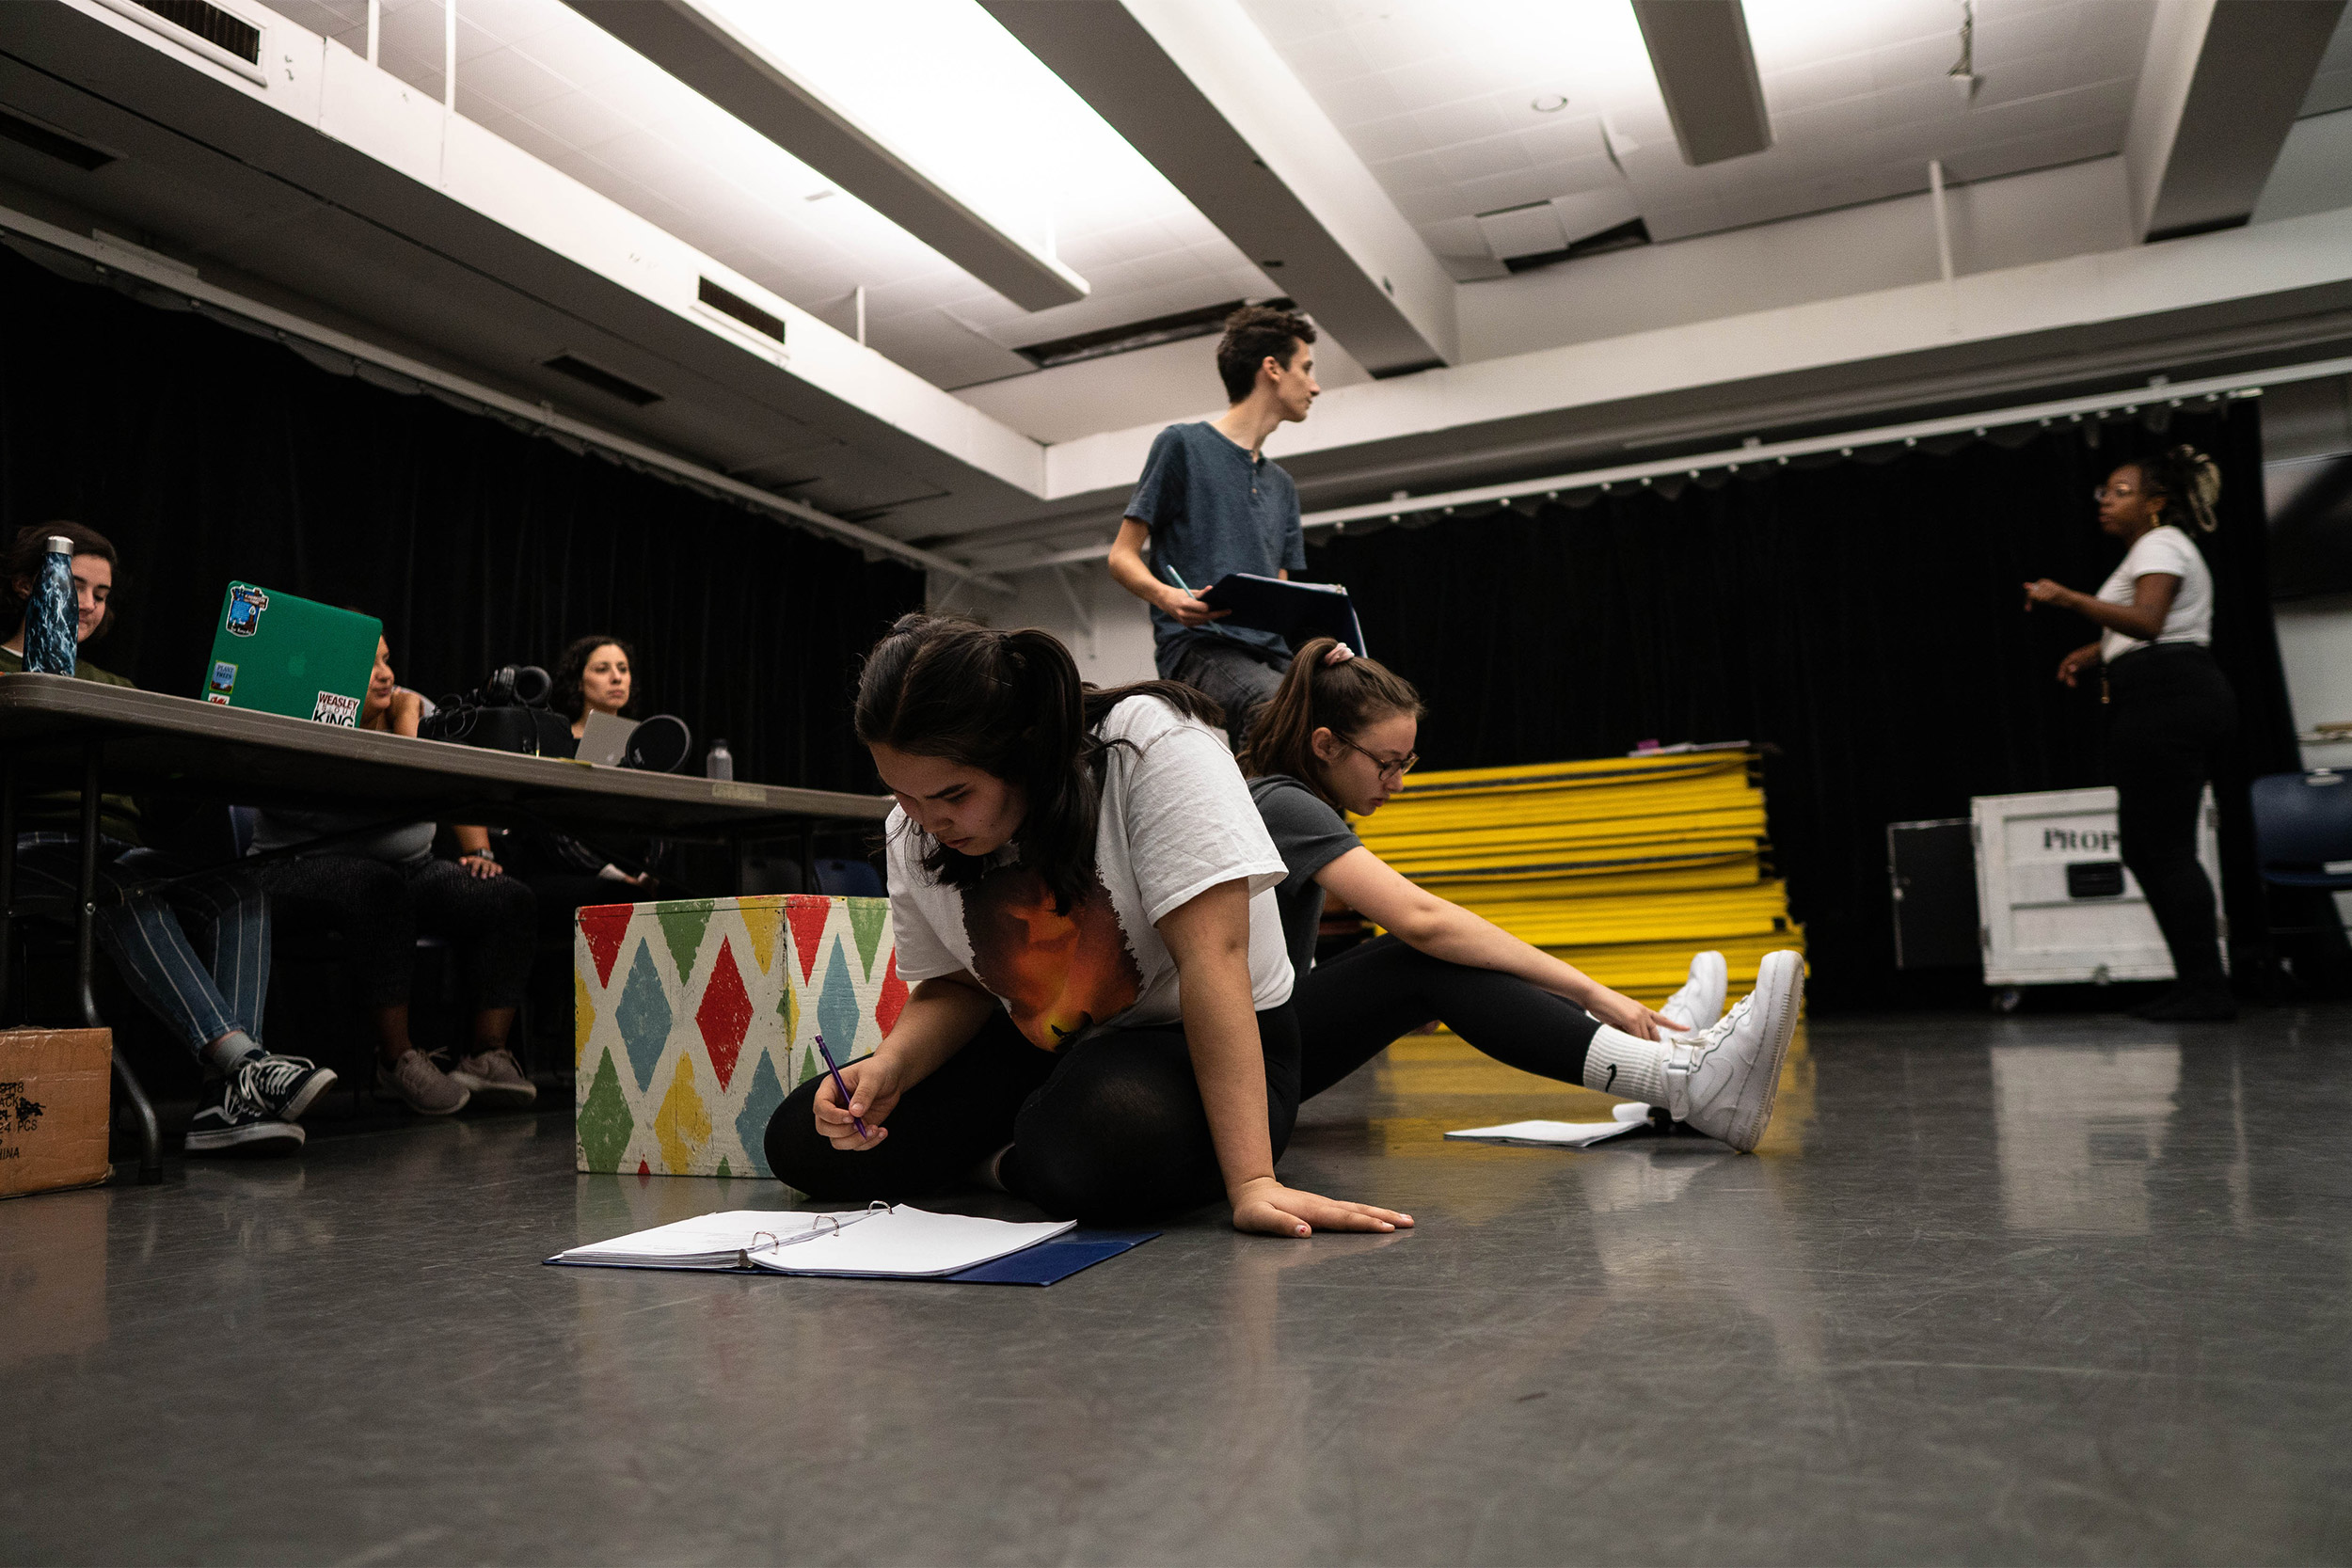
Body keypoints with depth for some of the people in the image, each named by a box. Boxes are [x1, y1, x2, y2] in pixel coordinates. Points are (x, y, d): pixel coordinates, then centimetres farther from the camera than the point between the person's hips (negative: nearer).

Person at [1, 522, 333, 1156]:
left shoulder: (114, 690, 31)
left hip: (121, 851, 4)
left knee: (241, 890, -28)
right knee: (122, 887, -39)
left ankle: (226, 1100, -43)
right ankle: (245, 1061, -50)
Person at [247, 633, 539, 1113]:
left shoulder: (412, 706, 11)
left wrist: (479, 851, -4)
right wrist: (404, 719, -10)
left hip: (410, 866, 6)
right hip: (306, 870, -6)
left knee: (508, 898, -19)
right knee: (379, 889, -41)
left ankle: (487, 1057, -18)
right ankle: (397, 1060, -29)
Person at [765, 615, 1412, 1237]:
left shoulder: (1154, 748, -26)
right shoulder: (914, 833, -6)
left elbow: (1212, 952, -31)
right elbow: (955, 986, 5)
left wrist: (1251, 1182, -36)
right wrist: (888, 1066, -18)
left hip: (1193, 1047, -5)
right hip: (1039, 1050, 6)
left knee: (1109, 1153, -40)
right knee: (803, 1142, -8)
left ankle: (1009, 1165, -4)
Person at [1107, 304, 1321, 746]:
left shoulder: (1282, 485, 29)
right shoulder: (1182, 444, 9)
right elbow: (1122, 556, 6)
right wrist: (1167, 596, -16)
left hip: (1272, 653, 7)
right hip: (1199, 644, -7)